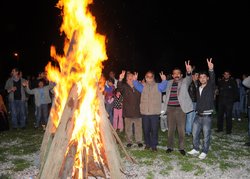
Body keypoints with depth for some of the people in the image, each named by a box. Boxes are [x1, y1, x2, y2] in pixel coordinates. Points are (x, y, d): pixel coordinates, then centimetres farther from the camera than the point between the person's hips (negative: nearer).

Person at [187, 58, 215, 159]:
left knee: (206, 135, 4)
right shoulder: (198, 88, 10)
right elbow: (198, 101, 13)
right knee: (195, 134, 12)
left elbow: (213, 80, -23)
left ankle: (204, 152, 19)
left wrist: (211, 70, -43)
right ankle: (196, 149, 28)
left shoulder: (210, 87, -6)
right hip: (198, 115, 5)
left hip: (207, 116, -5)